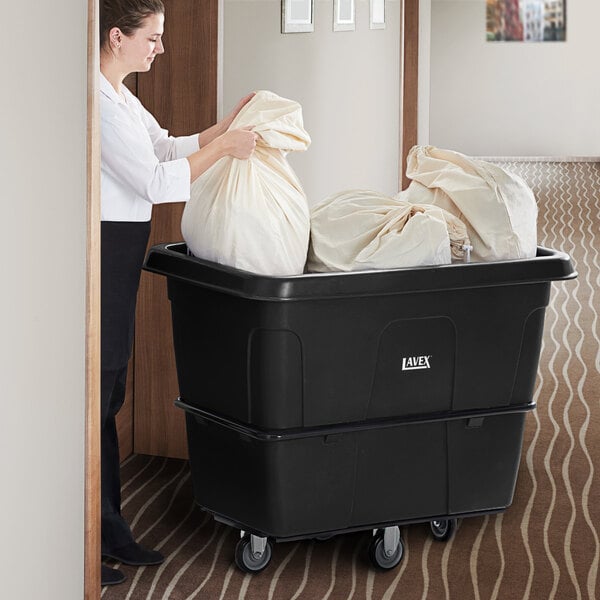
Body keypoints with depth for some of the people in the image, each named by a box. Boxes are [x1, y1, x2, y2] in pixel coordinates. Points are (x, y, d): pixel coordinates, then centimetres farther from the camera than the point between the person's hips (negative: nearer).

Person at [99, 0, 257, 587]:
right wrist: (223, 146, -11)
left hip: (119, 258, 10)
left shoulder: (120, 96, 14)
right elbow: (156, 181, -19)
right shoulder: (97, 102, -18)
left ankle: (110, 531, 23)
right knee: (92, 400, -4)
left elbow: (166, 148, 23)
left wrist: (228, 124, 14)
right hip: (100, 256, -10)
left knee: (107, 401, 15)